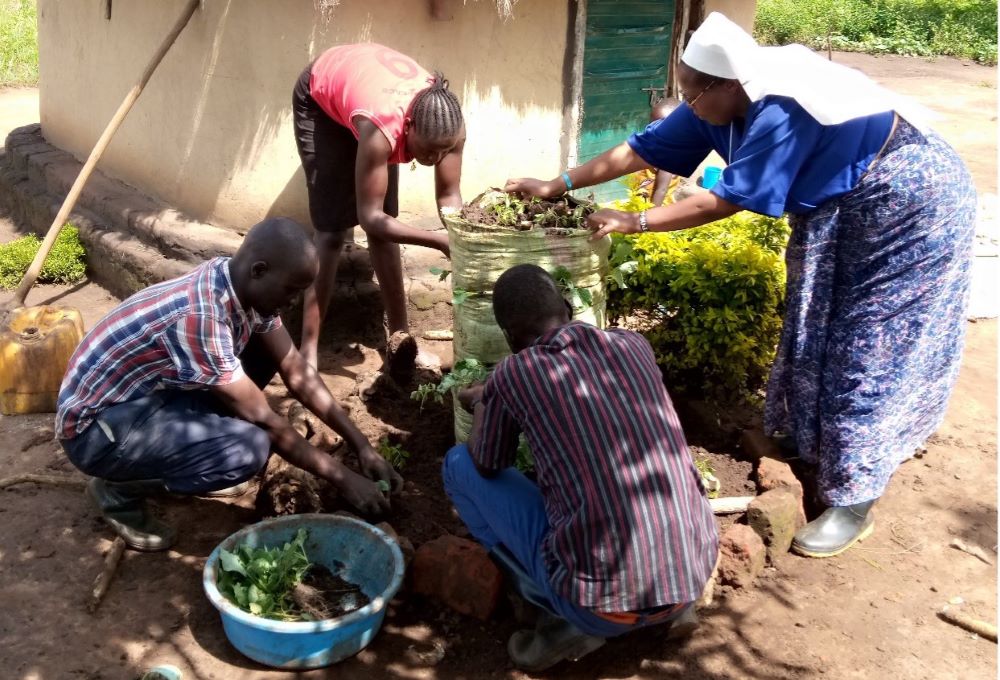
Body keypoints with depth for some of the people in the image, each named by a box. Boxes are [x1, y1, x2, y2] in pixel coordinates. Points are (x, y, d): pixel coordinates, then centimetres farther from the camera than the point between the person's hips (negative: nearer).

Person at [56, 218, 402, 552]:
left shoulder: (241, 285, -7)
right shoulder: (198, 318, -33)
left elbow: (296, 370, 0)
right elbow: (263, 419, -25)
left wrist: (361, 445, -2)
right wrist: (343, 478, -17)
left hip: (150, 395, 9)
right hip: (96, 426, -9)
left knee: (263, 352, 3)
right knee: (248, 447, -28)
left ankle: (186, 461, 14)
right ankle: (119, 491, -2)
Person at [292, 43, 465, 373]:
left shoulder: (450, 126, -31)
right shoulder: (382, 127, -46)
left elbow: (449, 195, -20)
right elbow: (369, 216, -40)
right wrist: (439, 240, -43)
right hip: (321, 95, -5)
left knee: (384, 224, 3)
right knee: (332, 229, -12)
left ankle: (400, 339, 13)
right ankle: (308, 353, -6)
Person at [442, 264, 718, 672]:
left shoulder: (514, 374, -5)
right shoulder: (634, 345, 8)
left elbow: (488, 466, 13)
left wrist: (482, 405, 33)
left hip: (603, 602, -5)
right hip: (695, 574, 5)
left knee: (459, 466, 12)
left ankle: (570, 619, 6)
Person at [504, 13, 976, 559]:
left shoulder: (780, 111, -34)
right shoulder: (719, 103, -9)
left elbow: (727, 200, -30)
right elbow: (643, 149, -4)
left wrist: (635, 222, -24)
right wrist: (557, 185, -3)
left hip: (906, 205, -9)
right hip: (835, 208, 9)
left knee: (870, 350, -6)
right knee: (818, 336, 12)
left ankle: (854, 504, 3)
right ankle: (820, 454, 30)